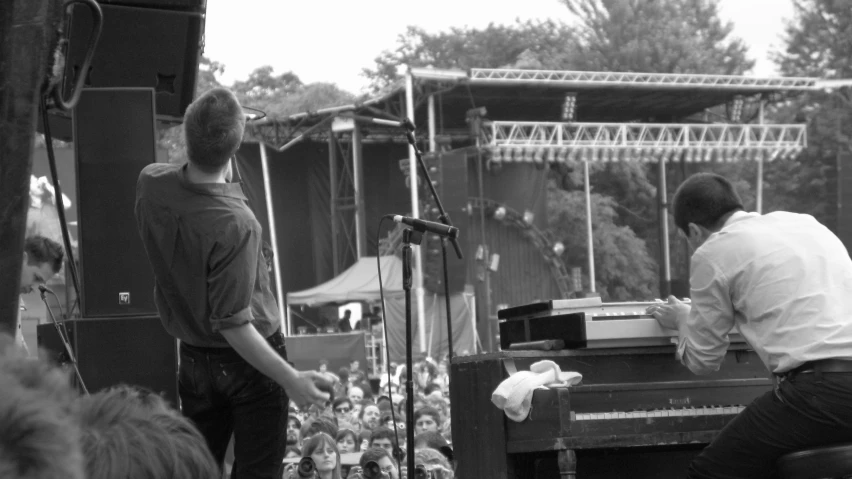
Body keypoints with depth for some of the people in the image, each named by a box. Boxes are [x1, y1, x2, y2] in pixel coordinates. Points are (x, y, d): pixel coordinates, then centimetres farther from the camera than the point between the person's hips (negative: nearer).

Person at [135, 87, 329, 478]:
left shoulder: (150, 185, -13)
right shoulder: (234, 225, -31)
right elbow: (232, 324, -27)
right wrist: (290, 380, -22)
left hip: (194, 357, 6)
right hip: (246, 362, -6)